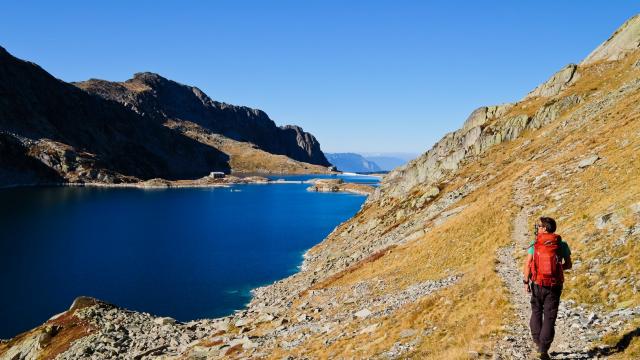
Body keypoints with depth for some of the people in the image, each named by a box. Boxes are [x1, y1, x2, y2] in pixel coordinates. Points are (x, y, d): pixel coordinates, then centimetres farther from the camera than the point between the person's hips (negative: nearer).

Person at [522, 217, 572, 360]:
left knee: (536, 312, 22)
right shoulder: (561, 245, -4)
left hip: (537, 284, 0)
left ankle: (538, 342, 21)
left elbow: (527, 264, -10)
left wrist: (526, 282, -2)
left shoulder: (535, 244, -6)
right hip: (554, 286, 0)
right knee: (549, 317, 6)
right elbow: (568, 265, 0)